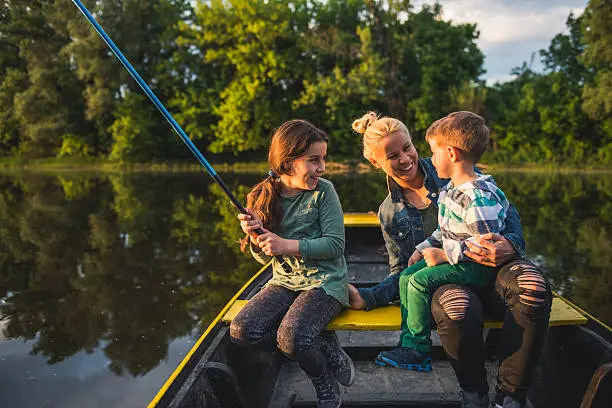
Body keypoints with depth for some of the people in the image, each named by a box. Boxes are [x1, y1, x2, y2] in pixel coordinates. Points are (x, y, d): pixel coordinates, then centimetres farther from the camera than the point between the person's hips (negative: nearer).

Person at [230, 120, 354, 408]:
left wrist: (287, 245, -23)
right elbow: (265, 257, 7)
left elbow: (336, 244, -14)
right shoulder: (264, 197, 1)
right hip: (285, 281, 5)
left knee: (291, 336, -29)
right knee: (240, 331, -15)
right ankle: (326, 348, -3)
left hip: (325, 281, -5)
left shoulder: (323, 191, -8)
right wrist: (256, 236, -16)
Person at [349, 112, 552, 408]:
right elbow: (402, 272, 13)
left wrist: (510, 245, -20)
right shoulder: (389, 214, 10)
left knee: (533, 286, -36)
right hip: (443, 280, 0)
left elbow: (506, 212, 3)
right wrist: (368, 297, -6)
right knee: (458, 309, -38)